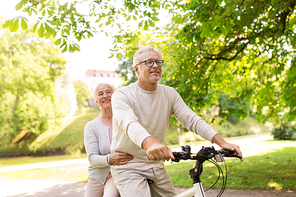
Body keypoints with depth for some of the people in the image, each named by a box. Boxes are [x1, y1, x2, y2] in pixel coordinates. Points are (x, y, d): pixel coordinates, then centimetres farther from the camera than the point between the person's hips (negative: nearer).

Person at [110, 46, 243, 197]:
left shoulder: (169, 94, 4)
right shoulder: (122, 95, -12)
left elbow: (192, 119, -6)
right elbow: (129, 123, -31)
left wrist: (221, 142, -21)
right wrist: (149, 143, -53)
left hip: (157, 167, 5)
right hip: (128, 167, -5)